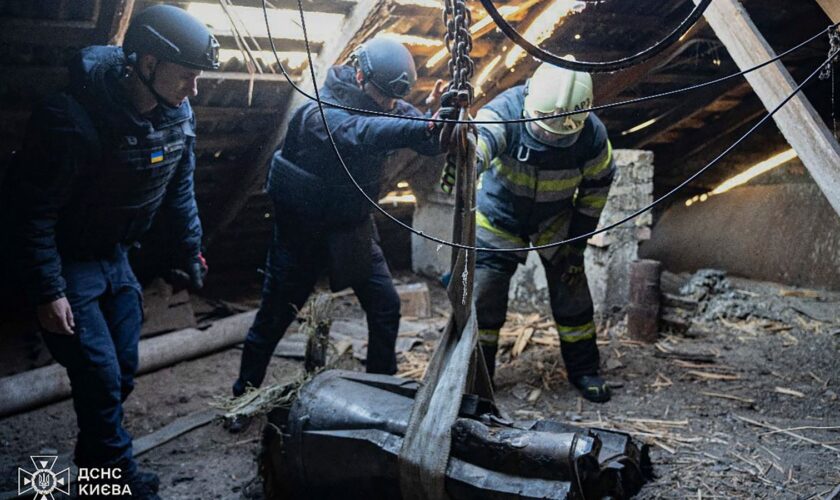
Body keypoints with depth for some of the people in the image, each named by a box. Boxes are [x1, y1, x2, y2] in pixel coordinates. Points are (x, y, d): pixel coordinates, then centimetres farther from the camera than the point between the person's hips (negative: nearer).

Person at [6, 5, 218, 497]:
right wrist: (49, 291, -21)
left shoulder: (178, 114, -8)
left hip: (116, 257, 7)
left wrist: (191, 249, 9)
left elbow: (180, 189, 7)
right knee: (101, 378, -4)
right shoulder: (73, 119, -29)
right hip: (69, 262, -6)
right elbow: (35, 208, -22)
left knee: (123, 373, 12)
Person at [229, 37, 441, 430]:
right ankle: (244, 395, 26)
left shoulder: (385, 106, -5)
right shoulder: (321, 111, -26)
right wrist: (426, 127, -62)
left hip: (353, 229, 6)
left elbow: (427, 144, -14)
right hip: (302, 232, -5)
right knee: (274, 315, 6)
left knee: (386, 307, 1)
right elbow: (360, 134, -48)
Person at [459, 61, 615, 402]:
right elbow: (480, 142, -51)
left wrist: (577, 246, -5)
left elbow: (595, 188, -6)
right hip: (499, 218, -1)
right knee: (484, 297, -3)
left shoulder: (592, 135, -22)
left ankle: (584, 369, 26)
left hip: (555, 221, 2)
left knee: (571, 294, 4)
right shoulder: (506, 111, -30)